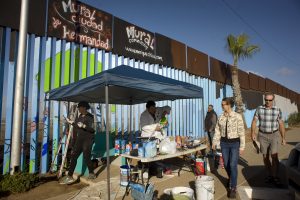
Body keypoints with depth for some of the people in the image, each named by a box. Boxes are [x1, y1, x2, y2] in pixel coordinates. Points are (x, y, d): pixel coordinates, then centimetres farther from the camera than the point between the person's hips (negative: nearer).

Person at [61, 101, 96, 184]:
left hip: (88, 139, -8)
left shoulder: (90, 116, -13)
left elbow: (92, 129, -22)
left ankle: (92, 174, 21)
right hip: (80, 139, 8)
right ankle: (69, 177, 8)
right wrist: (71, 122, 22)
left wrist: (83, 126, -34)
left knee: (86, 157, -1)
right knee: (74, 156, 3)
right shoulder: (80, 116, 11)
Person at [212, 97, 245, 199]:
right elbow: (217, 130, 6)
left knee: (233, 165, -7)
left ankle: (233, 187, 10)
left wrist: (242, 146, -11)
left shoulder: (237, 116, -13)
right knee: (226, 164, 12)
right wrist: (214, 142, 4)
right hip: (224, 143, 4)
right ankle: (231, 179, 42)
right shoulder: (221, 117, 0)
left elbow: (241, 132, -11)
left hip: (235, 143, -4)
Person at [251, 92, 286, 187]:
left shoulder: (277, 110, -4)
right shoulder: (259, 109, -5)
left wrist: (283, 137, 1)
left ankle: (275, 177, 0)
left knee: (274, 155, -13)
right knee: (265, 156, 8)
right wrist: (253, 133, -14)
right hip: (263, 136, 1)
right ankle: (269, 175, 23)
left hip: (274, 135, -1)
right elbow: (254, 121, -3)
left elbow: (281, 124, 2)